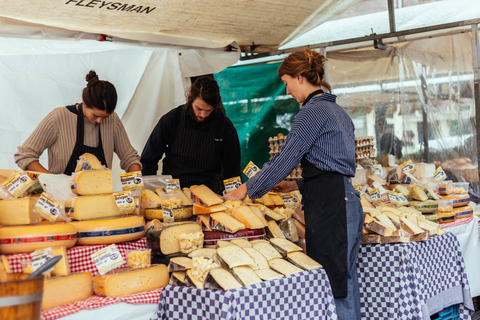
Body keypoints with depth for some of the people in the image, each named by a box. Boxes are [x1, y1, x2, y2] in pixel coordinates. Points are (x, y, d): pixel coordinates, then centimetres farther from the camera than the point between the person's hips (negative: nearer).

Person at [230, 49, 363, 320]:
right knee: (345, 284, 13)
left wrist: (248, 189, -1)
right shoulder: (337, 110, 19)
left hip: (330, 206, -10)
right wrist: (298, 185, 21)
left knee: (334, 286, -5)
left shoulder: (313, 111, -11)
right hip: (347, 201, 10)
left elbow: (286, 158, -12)